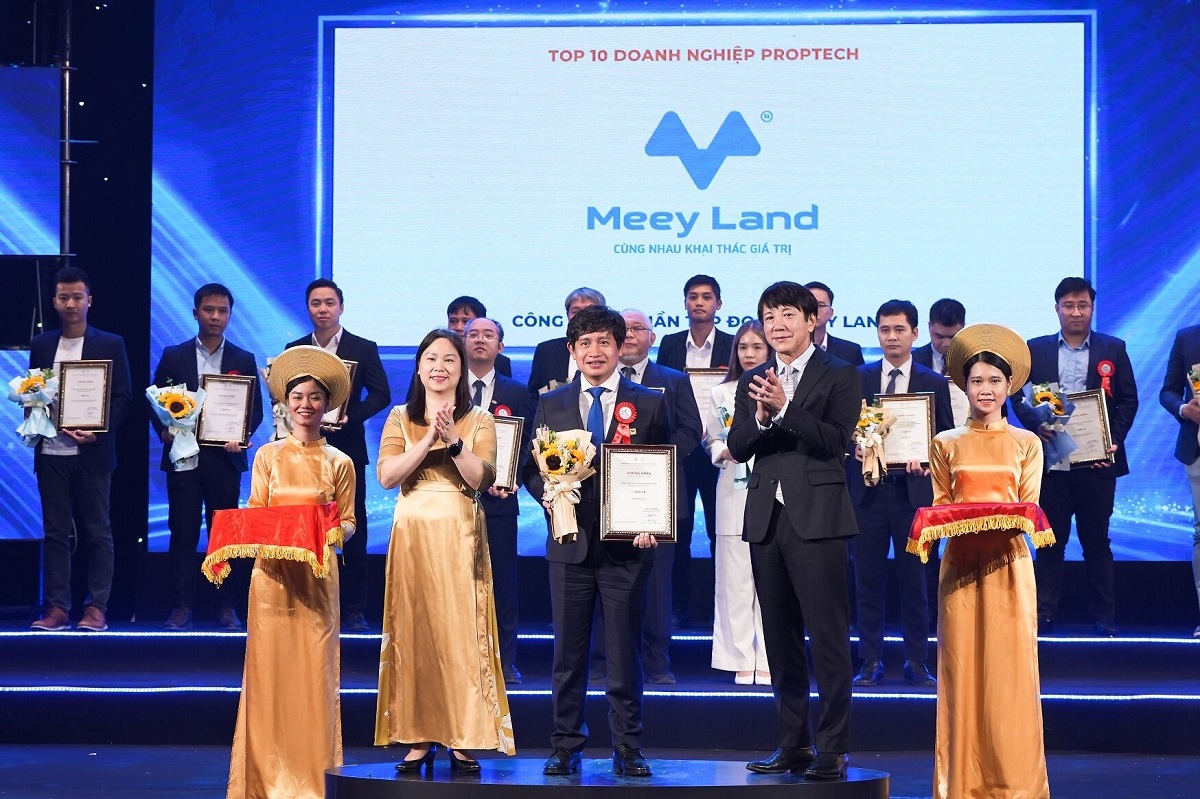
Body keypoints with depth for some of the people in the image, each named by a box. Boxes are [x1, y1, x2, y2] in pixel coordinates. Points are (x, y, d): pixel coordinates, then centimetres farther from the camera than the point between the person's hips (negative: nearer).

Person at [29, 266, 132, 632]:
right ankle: (56, 608, 5)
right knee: (55, 533, 3)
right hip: (51, 452, 3)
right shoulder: (41, 345, 11)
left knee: (97, 532, 0)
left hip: (92, 452, -3)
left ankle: (97, 609, 2)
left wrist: (96, 431, -15)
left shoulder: (110, 345, 3)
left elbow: (123, 397, 0)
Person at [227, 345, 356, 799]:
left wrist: (334, 531, -15)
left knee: (314, 672, -2)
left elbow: (349, 524, 7)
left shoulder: (339, 463, 7)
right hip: (272, 575, 1)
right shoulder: (268, 456, 9)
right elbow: (253, 515, 9)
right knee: (270, 671, -1)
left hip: (317, 578, -1)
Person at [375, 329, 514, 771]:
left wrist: (452, 438, -19)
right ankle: (418, 738, 2)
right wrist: (429, 439, -14)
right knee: (414, 631, -1)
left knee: (461, 631, -5)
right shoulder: (400, 418, 9)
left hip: (461, 535, -1)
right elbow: (387, 475, -6)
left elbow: (481, 477, -8)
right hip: (413, 532, 1)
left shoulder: (479, 421, 7)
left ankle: (463, 739, -1)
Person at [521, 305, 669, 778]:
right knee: (568, 651, 5)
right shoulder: (551, 405, 10)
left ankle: (627, 750, 9)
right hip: (571, 543, 2)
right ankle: (566, 747, 12)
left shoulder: (650, 405, 4)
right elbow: (532, 468, 11)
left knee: (625, 654, 2)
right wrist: (547, 492, -11)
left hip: (626, 544, -2)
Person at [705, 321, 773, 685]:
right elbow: (711, 441, 13)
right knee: (735, 576, -1)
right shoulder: (721, 394, 11)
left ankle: (769, 661, 3)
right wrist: (724, 451, -7)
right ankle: (742, 661, 4)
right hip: (734, 494, 2)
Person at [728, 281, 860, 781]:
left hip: (816, 518, -6)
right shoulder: (753, 382, 15)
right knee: (781, 641, 11)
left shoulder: (839, 376, 1)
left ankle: (834, 747, -5)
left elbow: (836, 440, -12)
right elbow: (737, 448, 5)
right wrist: (760, 417, -14)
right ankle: (793, 744, 18)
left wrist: (784, 410, -20)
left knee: (828, 637, -7)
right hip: (766, 519, 6)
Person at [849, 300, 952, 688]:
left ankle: (917, 663, 10)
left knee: (914, 580, 3)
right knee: (868, 579, 2)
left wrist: (927, 462, -12)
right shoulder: (857, 378, 8)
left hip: (913, 491, -1)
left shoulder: (935, 384, 6)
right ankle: (870, 663, 9)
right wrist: (855, 446, -13)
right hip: (868, 491, 1)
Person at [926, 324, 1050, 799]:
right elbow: (938, 506, 9)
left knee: (1009, 670, -4)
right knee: (962, 668, -1)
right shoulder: (946, 444, 11)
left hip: (1008, 563, -1)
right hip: (961, 565, 1)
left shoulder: (1026, 444, 9)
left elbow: (1030, 508, 4)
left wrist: (1008, 521, -17)